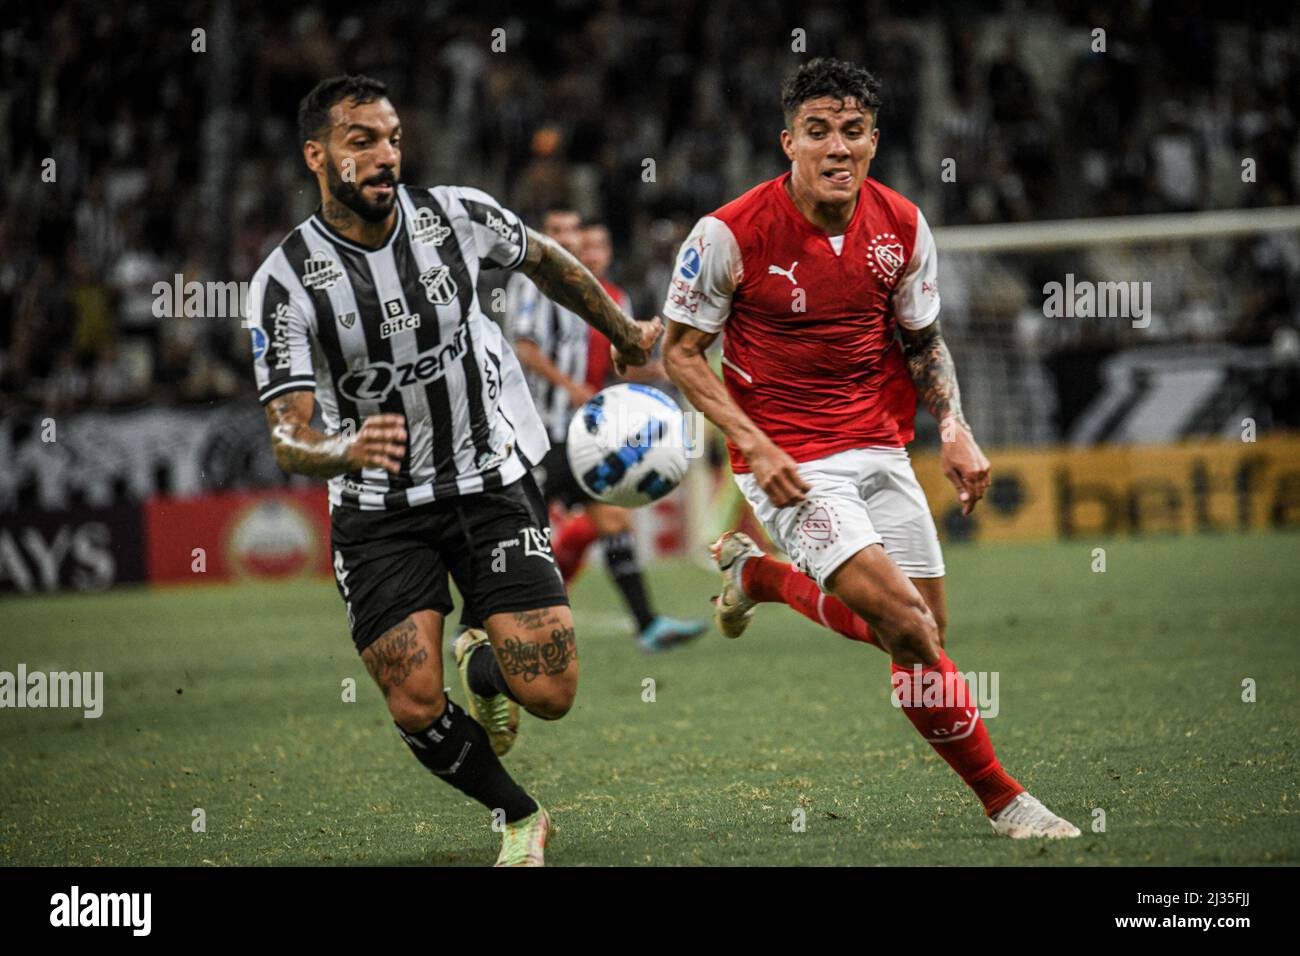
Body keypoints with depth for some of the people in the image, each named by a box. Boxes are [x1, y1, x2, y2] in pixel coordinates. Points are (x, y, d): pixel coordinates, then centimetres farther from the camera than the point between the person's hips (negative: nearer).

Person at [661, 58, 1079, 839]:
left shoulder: (903, 227, -1)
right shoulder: (730, 235, -14)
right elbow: (681, 351, -5)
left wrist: (955, 431, -1)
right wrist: (754, 444, -16)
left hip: (879, 448, 6)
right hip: (788, 462, -6)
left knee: (921, 635, 6)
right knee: (908, 628, -19)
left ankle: (759, 575, 29)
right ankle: (1002, 798, -2)